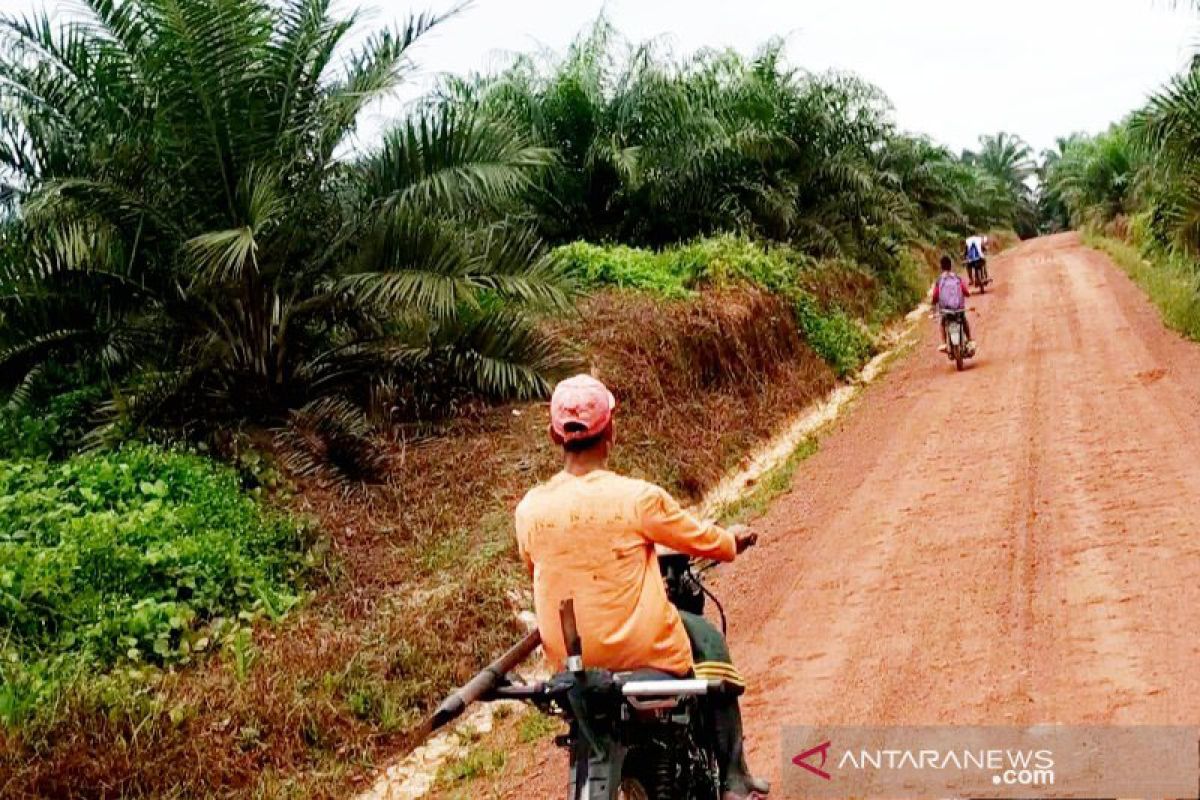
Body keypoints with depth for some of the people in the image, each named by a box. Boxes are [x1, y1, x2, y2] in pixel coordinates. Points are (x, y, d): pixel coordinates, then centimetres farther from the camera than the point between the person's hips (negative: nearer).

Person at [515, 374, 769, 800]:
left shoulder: (529, 509, -6)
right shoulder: (637, 497, -17)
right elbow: (703, 540, -2)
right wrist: (735, 542, 22)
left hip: (567, 661, 4)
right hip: (644, 652, -4)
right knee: (707, 638, 24)